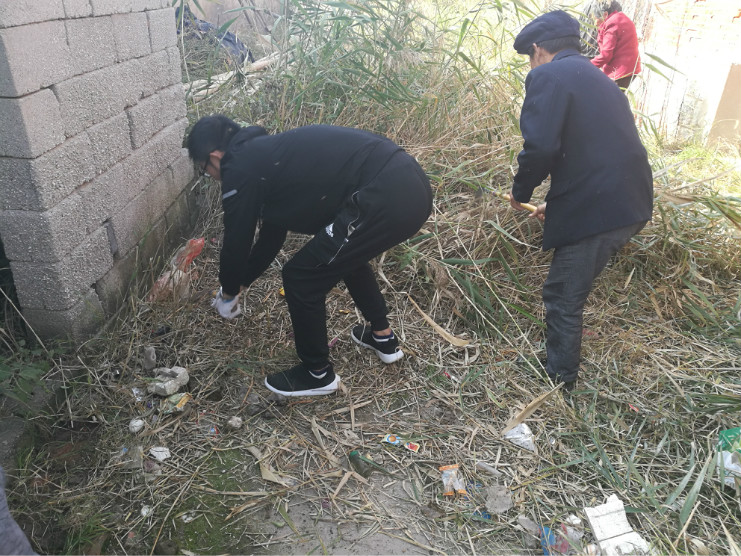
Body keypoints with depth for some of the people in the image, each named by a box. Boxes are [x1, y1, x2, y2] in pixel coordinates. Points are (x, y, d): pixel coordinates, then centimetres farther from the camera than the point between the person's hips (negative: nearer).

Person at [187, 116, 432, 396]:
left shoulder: (241, 168, -1)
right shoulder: (268, 153, 27)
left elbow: (237, 240, 7)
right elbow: (272, 234, 35)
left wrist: (228, 293, 26)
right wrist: (240, 283, 44)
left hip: (387, 198, -10)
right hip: (411, 184, 10)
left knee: (301, 278, 3)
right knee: (347, 254, 33)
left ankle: (318, 373, 23)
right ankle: (383, 337, 45)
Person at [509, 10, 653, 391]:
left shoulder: (547, 76, -5)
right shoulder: (597, 79, 24)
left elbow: (541, 146, -20)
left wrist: (521, 191, -1)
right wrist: (558, 203, 32)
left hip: (596, 210, -9)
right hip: (631, 203, 9)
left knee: (562, 298, 6)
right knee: (572, 289, 25)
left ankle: (558, 386, 20)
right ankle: (562, 369, 41)